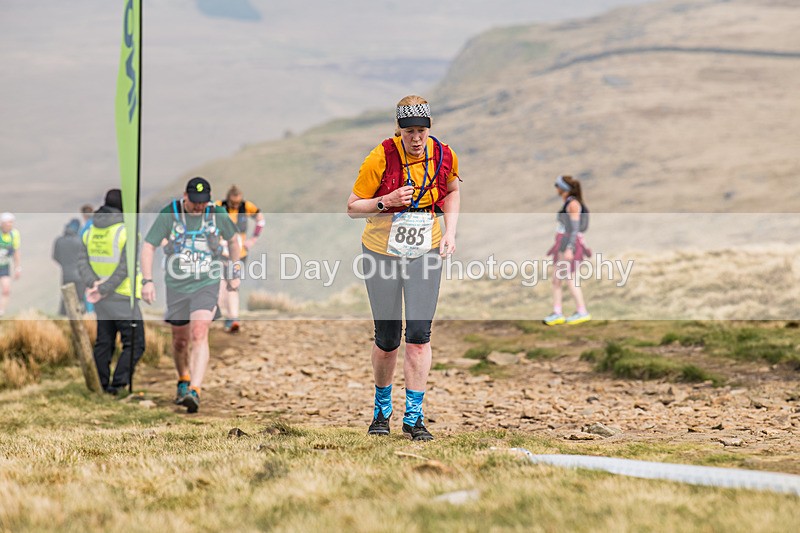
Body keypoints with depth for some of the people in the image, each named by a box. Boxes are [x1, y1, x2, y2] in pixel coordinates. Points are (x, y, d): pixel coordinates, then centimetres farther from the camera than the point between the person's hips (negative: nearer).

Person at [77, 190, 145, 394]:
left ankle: (104, 385, 15)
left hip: (101, 300, 7)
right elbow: (125, 268, -20)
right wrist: (103, 290, -16)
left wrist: (93, 284, -13)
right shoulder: (127, 231, -14)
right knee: (134, 344, -1)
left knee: (104, 343, 13)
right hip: (124, 298, -7)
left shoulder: (91, 231, 7)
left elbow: (83, 263, -1)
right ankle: (118, 384, -10)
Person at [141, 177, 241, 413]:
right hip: (176, 285, 1)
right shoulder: (169, 214, -10)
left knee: (199, 334, -20)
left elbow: (232, 240, 15)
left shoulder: (218, 214, -5)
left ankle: (194, 392, -27)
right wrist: (147, 281, -17)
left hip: (207, 284, -1)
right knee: (180, 340, 12)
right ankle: (183, 382, 39)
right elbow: (148, 246, -7)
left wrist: (235, 273, 17)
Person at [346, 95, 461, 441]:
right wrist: (386, 201, -26)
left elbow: (451, 192, 15)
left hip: (425, 253, 2)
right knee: (387, 339, 3)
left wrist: (450, 231, 2)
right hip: (382, 253, -2)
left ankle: (413, 416, -2)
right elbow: (352, 208, -9)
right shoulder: (380, 159, -16)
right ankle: (382, 409, 28)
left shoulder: (444, 157, -7)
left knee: (419, 333, -10)